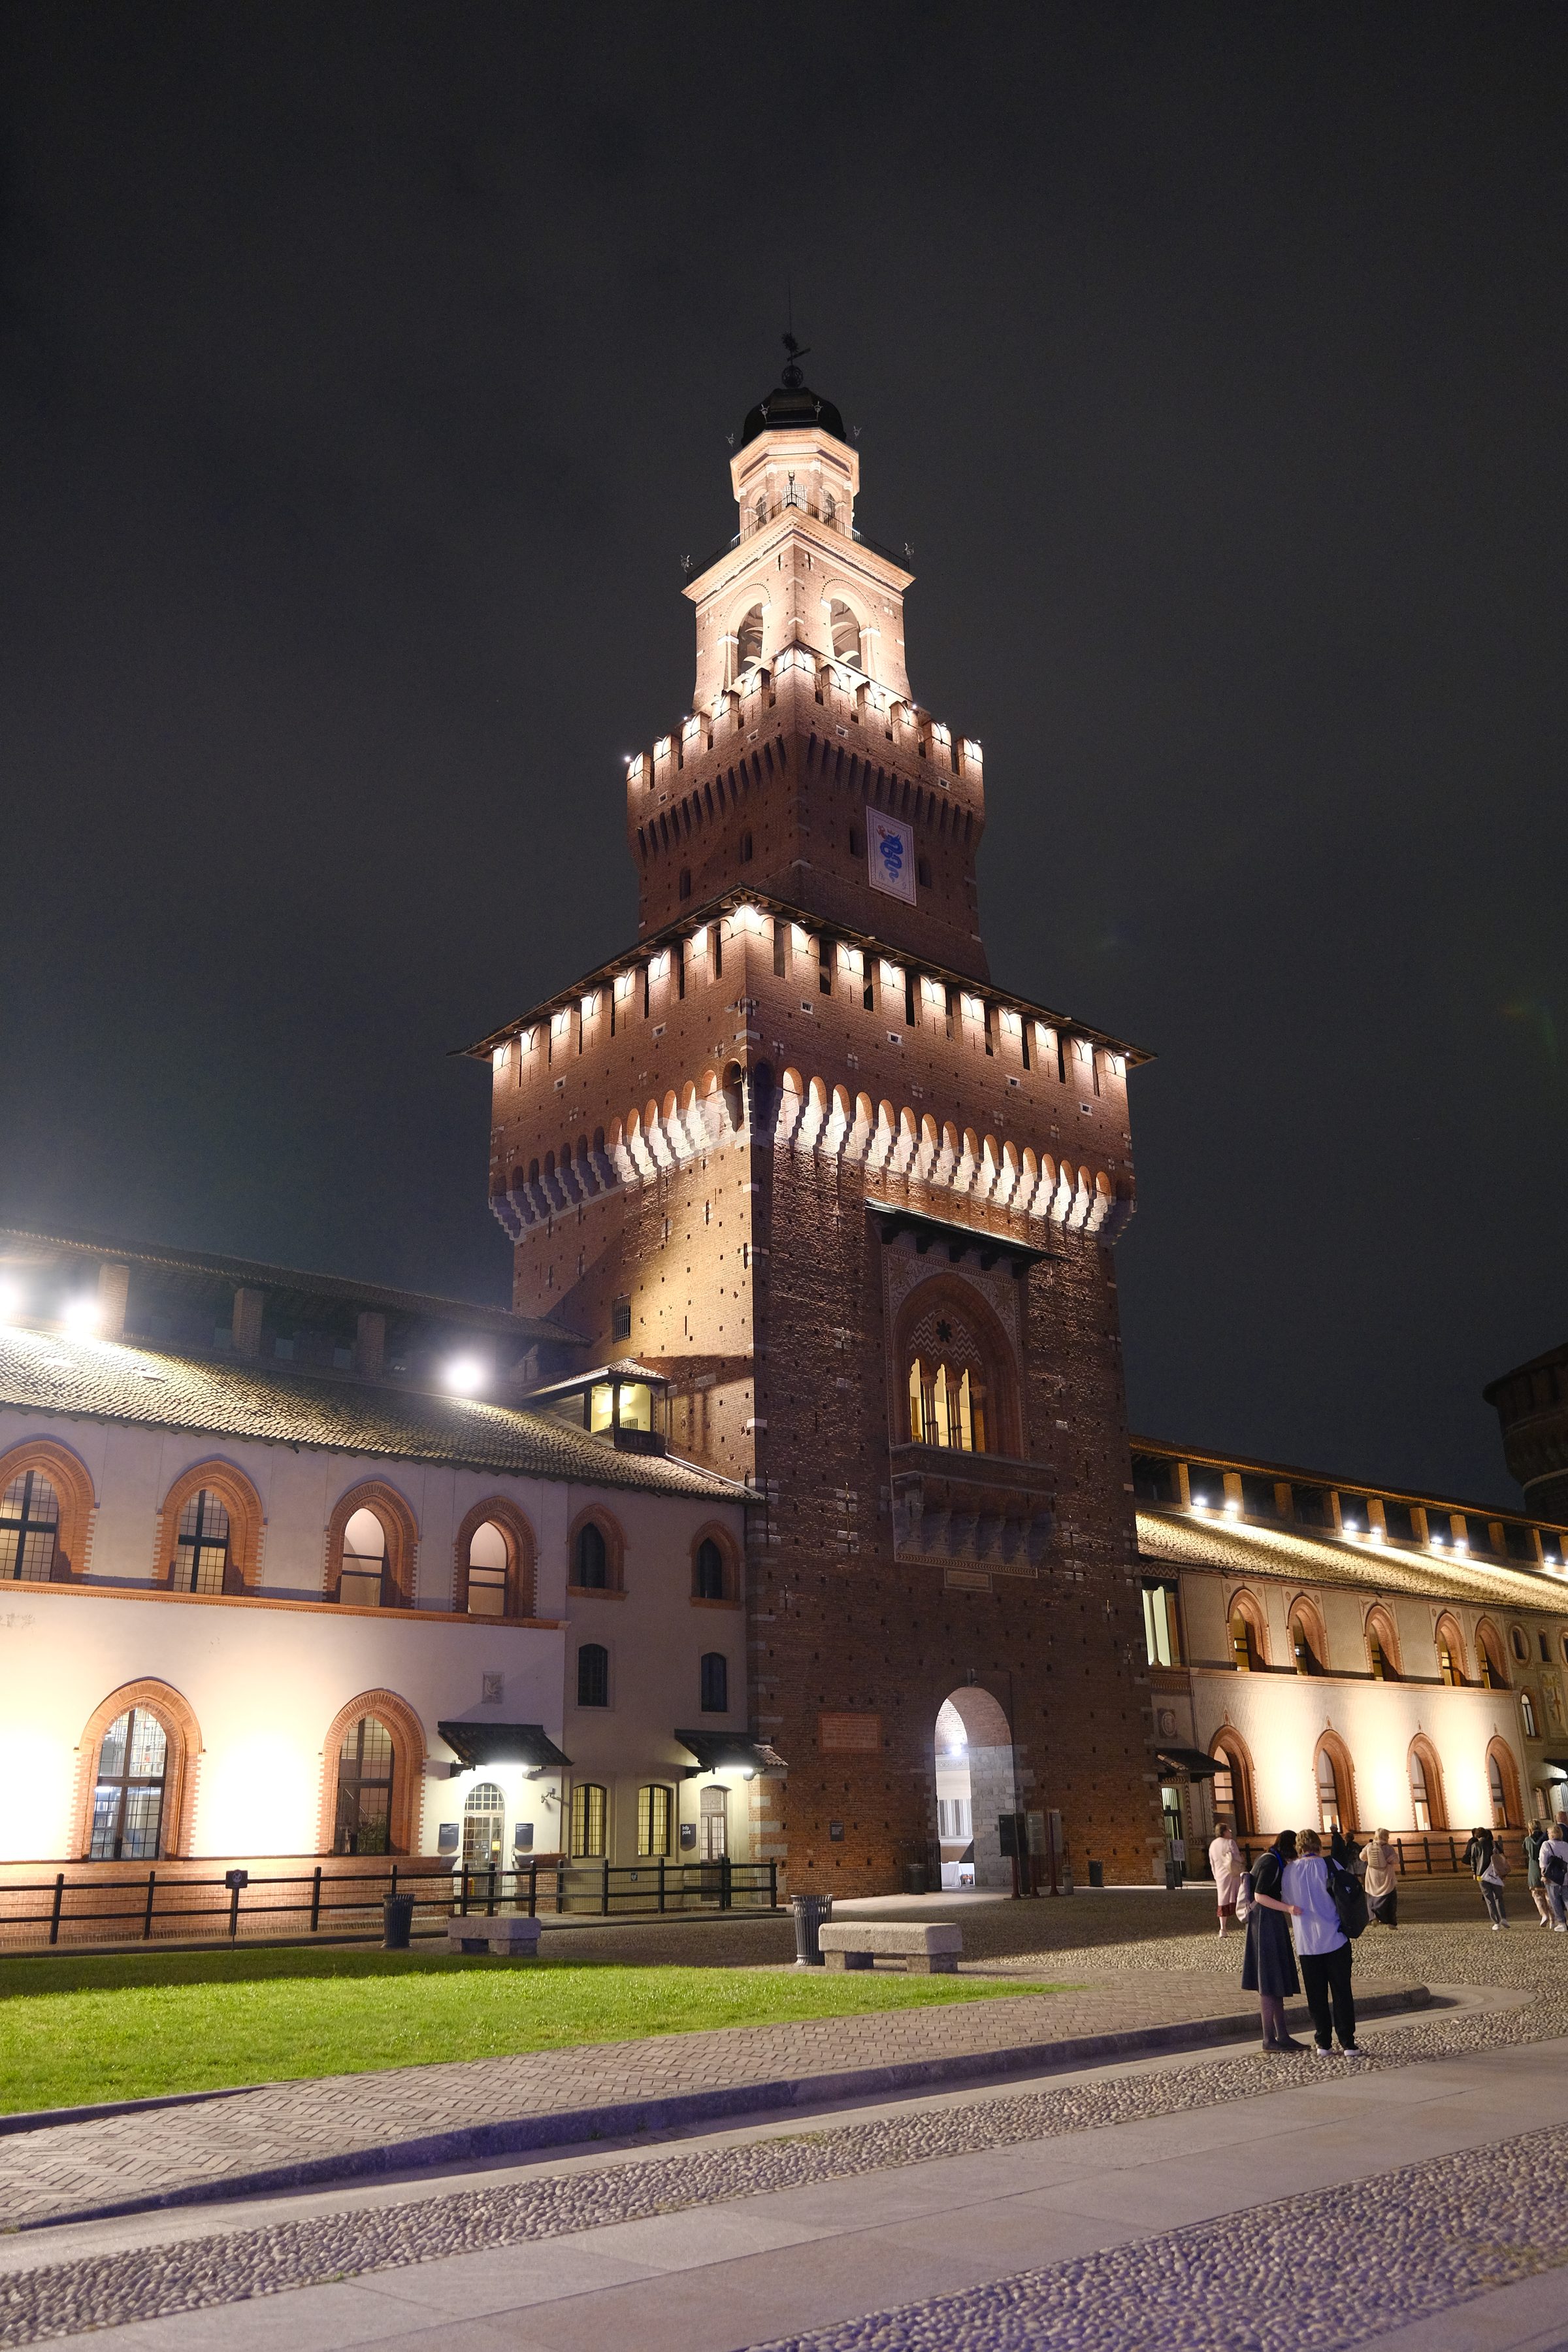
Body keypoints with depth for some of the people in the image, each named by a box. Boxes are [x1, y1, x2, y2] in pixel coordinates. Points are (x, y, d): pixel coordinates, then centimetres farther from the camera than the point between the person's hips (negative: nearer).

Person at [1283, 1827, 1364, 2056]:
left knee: (1316, 1995, 10)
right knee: (1342, 1992, 6)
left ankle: (1323, 2043, 11)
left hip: (1307, 1943, 2)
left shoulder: (1289, 1871, 1)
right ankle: (1348, 2044, 5)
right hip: (1335, 1940, -2)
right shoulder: (1329, 1865, -6)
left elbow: (1288, 1902, 10)